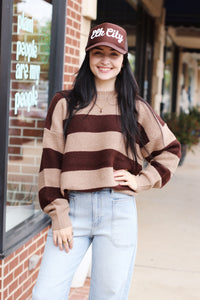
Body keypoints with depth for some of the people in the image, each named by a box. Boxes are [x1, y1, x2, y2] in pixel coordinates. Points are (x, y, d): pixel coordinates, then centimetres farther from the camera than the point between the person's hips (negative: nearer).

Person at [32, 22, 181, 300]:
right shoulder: (64, 103, 7)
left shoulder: (135, 108, 9)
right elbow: (51, 162, 3)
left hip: (118, 210, 0)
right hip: (73, 207, 0)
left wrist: (141, 180, 5)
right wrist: (59, 216, -3)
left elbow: (170, 150, 19)